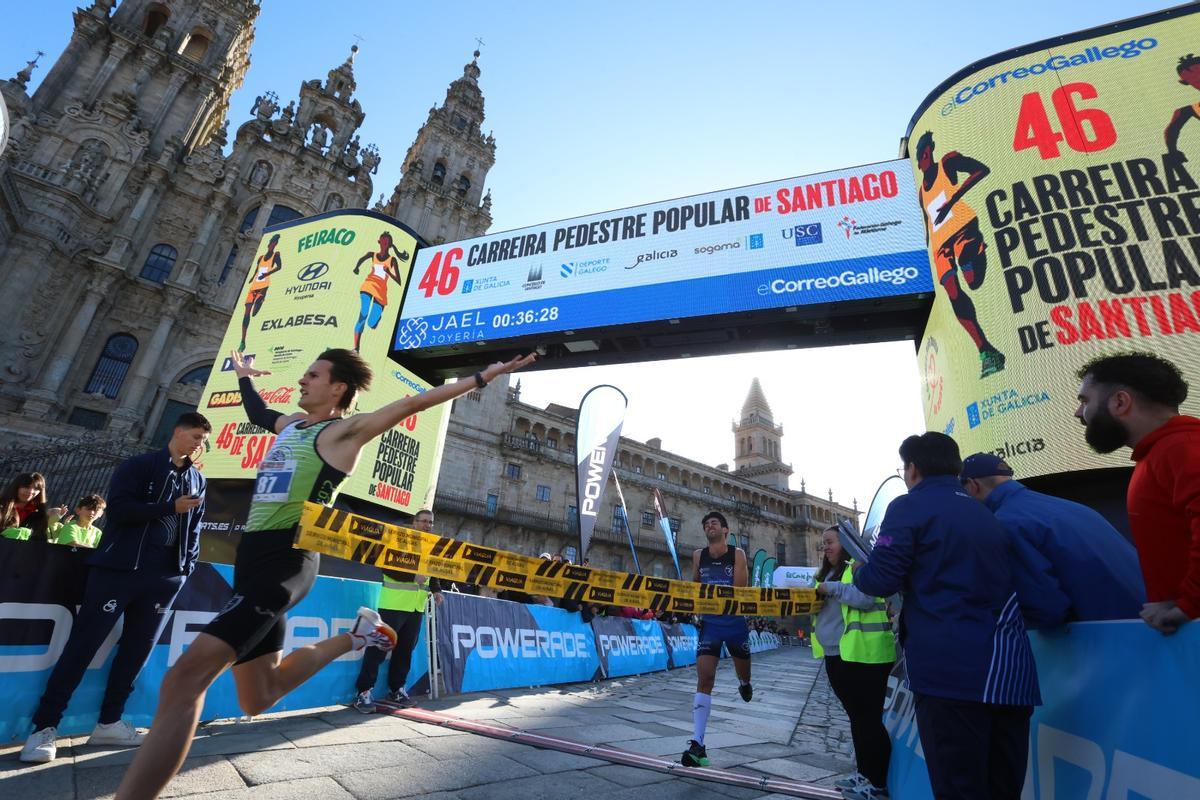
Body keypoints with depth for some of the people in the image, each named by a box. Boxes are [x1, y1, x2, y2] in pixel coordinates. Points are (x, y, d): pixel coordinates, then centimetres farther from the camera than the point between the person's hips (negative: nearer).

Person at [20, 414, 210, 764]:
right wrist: (170, 507, -15)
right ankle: (45, 726, 11)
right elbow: (118, 508, -12)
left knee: (138, 648, 7)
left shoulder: (197, 480, 13)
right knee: (84, 642, -1)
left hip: (165, 575, 5)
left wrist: (187, 566, 9)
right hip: (119, 567, -4)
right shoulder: (139, 464, -1)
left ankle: (109, 722, 18)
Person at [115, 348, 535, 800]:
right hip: (253, 557, 9)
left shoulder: (345, 430, -5)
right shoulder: (291, 423, 18)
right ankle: (355, 636, 27)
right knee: (258, 699, 14)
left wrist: (484, 376, -16)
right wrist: (242, 374, 53)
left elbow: (414, 403, -12)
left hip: (286, 562, -9)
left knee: (184, 680, -21)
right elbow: (257, 412, 40)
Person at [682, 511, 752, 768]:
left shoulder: (737, 554, -9)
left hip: (735, 623, -1)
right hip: (709, 624, 1)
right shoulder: (698, 555, 0)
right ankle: (697, 744, -9)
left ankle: (744, 684, 58)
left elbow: (740, 590, -16)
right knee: (704, 679, -10)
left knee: (743, 676, 20)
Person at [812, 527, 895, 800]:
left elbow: (866, 597, -28)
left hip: (863, 655, -9)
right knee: (856, 716, 18)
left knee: (869, 718, 2)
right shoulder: (828, 572, 15)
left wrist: (830, 589, -24)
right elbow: (821, 606, 17)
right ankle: (864, 774, 31)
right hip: (836, 656, 9)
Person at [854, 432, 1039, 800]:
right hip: (1010, 668, 7)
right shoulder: (989, 516, 20)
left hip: (951, 667, -7)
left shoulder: (910, 506, -2)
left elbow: (880, 580, -10)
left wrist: (859, 572, 12)